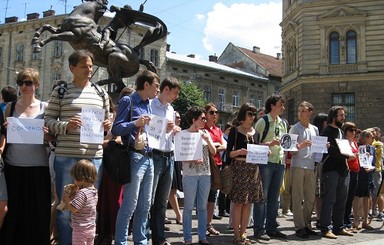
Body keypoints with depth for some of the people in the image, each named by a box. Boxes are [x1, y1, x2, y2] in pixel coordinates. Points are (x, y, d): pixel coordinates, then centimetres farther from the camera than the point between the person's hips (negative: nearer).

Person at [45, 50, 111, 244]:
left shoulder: (101, 93, 12)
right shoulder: (60, 91, 2)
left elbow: (106, 120, 19)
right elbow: (48, 121, 1)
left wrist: (107, 126, -3)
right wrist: (66, 126, -17)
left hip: (94, 157, 3)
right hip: (66, 156, -3)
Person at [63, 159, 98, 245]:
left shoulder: (82, 193, -23)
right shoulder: (94, 190, 4)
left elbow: (73, 208, -25)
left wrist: (66, 197, -11)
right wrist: (75, 193, 7)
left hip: (80, 229, -8)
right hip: (91, 227, 9)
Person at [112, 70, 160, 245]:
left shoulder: (149, 104, 19)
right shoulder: (128, 101, -3)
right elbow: (116, 129, -9)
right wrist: (135, 123, -23)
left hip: (149, 158, 8)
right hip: (135, 157, -8)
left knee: (145, 206, 12)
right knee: (129, 205, -7)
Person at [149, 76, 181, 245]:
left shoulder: (171, 109, 16)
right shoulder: (150, 105, -6)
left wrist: (174, 131, 1)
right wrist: (163, 129, -18)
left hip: (169, 157, 8)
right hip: (154, 156, -8)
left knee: (162, 201, 12)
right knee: (149, 201, -5)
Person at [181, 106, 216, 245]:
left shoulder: (205, 133, 10)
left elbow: (213, 152, 8)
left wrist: (208, 140, -8)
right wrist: (193, 160, -19)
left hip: (205, 173, 5)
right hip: (190, 174, -4)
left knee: (202, 207, 9)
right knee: (189, 207, -1)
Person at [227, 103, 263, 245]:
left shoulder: (256, 131, 14)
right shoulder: (235, 130, -1)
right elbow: (228, 153, -4)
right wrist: (238, 152, -23)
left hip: (253, 168, 5)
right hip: (239, 168, -5)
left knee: (248, 202, 6)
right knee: (238, 202, -5)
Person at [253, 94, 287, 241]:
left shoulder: (283, 123, 16)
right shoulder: (262, 122, -4)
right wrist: (270, 143, -20)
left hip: (280, 162, 7)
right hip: (265, 161, -7)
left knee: (274, 197, 11)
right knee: (262, 196, -3)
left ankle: (271, 228, 19)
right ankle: (259, 230, 2)